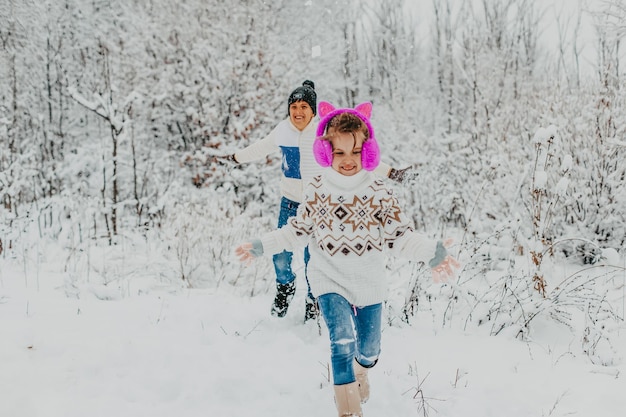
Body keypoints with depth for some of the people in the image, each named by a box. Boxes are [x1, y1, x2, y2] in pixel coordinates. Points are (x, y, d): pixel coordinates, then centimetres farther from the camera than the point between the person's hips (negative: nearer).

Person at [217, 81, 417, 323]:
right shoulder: (282, 131, -5)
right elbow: (261, 148, 15)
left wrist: (391, 173, -13)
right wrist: (234, 158, 27)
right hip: (290, 202, 3)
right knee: (281, 257, 5)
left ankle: (314, 300, 31)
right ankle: (285, 287, 39)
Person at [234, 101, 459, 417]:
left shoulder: (377, 192, -9)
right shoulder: (317, 190, -7)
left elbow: (400, 235, -9)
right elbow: (298, 231, 3)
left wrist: (432, 253, -22)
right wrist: (260, 247, 1)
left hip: (369, 283, 2)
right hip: (330, 279, -1)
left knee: (368, 349, 15)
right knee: (343, 340, -22)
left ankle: (359, 372, 53)